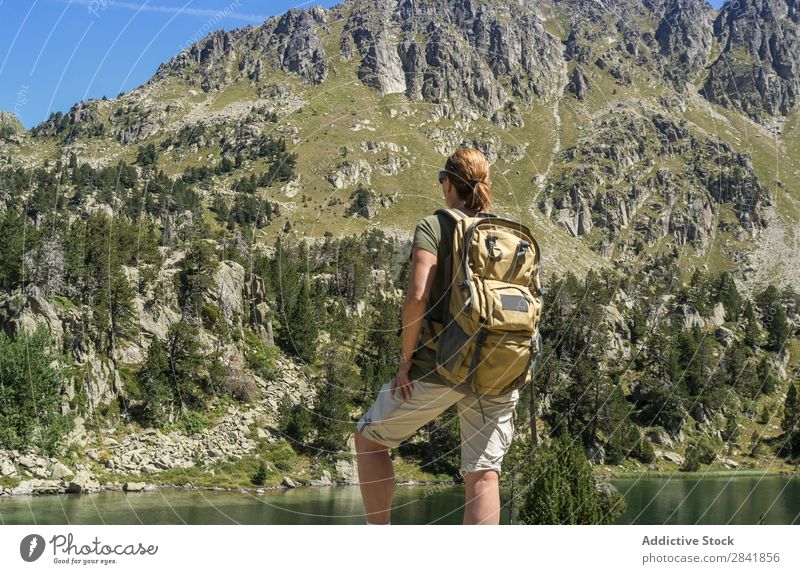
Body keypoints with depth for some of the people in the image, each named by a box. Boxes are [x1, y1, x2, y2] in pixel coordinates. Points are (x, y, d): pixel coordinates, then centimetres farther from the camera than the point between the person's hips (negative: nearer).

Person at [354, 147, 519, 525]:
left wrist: (406, 360, -9)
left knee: (369, 438, 16)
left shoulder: (435, 226, -4)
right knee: (484, 474, 4)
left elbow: (417, 296, -17)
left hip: (440, 366, -4)